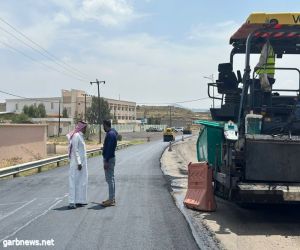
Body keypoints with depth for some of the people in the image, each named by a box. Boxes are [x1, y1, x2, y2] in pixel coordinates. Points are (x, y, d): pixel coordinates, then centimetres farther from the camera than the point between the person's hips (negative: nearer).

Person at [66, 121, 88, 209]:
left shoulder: (80, 136, 14)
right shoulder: (76, 136, -14)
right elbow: (75, 150, -19)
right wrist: (78, 163, -22)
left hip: (82, 162, 10)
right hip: (77, 162, -10)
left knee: (81, 181, 12)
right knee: (74, 181, -7)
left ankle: (79, 200, 18)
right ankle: (72, 202, -5)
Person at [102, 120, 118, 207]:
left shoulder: (110, 134, -17)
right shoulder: (112, 133, 15)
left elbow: (109, 148, -23)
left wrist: (106, 161, -24)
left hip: (109, 159, -11)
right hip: (110, 158, 11)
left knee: (110, 179, -7)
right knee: (110, 179, 14)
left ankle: (111, 200, -4)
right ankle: (112, 198, 20)